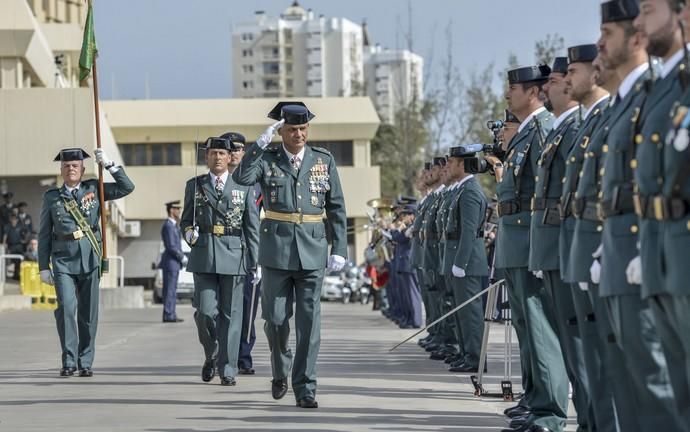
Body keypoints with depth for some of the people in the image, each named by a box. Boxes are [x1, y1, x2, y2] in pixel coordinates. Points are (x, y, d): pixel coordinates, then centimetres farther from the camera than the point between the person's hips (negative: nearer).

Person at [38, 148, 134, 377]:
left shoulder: (94, 189, 9)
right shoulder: (51, 197, 8)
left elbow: (126, 188, 6)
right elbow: (44, 235, 10)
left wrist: (109, 165, -2)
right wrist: (44, 266, 6)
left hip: (90, 258, 1)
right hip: (63, 259, -1)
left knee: (88, 313, 2)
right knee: (66, 307, -15)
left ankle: (85, 363, 11)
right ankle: (69, 361, -8)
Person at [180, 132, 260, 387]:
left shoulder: (244, 186, 7)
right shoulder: (195, 185, 11)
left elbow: (252, 227, 6)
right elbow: (185, 220, 17)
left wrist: (255, 262, 2)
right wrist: (188, 233, -7)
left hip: (234, 257, -1)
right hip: (203, 257, 1)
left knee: (230, 314, -1)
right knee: (205, 312, -7)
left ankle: (228, 369, 4)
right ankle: (211, 356, 18)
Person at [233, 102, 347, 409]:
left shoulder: (324, 160, 5)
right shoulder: (266, 158, 2)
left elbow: (336, 208, 7)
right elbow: (242, 177, -19)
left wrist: (339, 249, 1)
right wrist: (261, 143, -22)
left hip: (312, 252, 0)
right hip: (276, 250, 0)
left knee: (309, 321, -3)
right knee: (276, 318, 4)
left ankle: (304, 389, 0)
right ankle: (280, 370, 30)